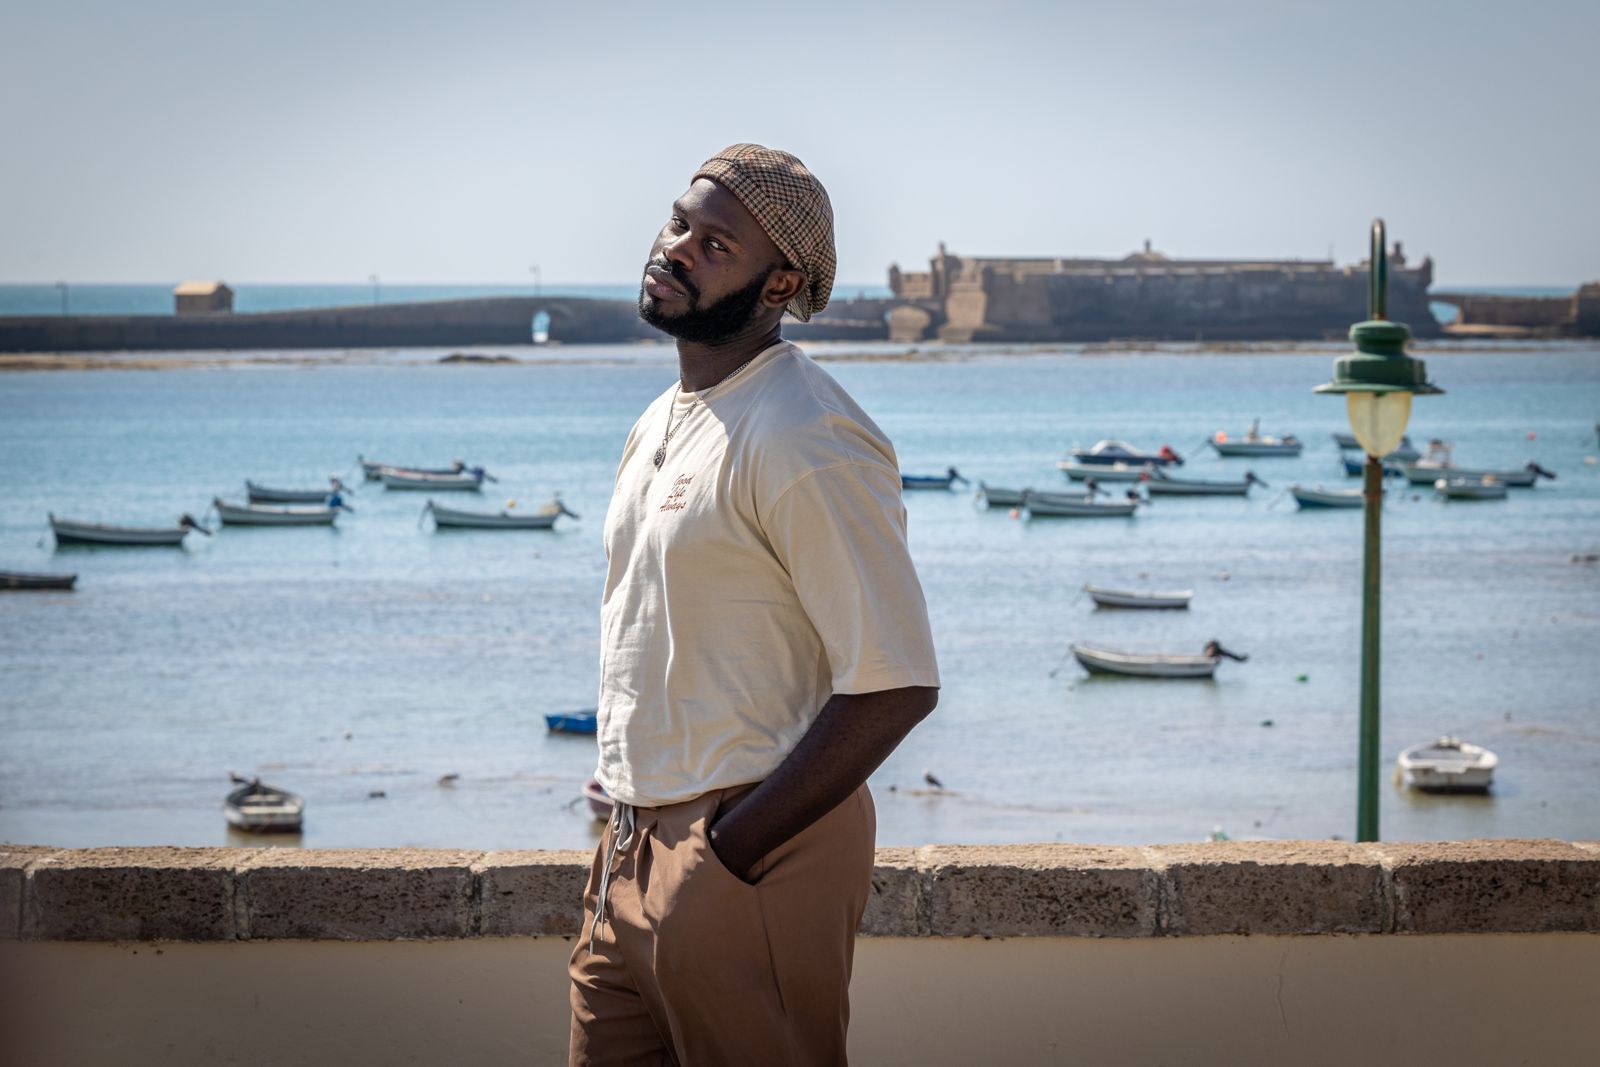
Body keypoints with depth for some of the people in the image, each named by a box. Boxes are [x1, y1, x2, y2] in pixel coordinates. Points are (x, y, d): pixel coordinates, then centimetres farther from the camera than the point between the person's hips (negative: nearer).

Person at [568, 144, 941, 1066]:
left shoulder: (808, 443, -16)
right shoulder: (664, 422, 14)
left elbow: (895, 687, -20)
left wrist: (731, 847, -18)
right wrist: (631, 831, 12)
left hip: (752, 860, -9)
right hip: (633, 850, 9)